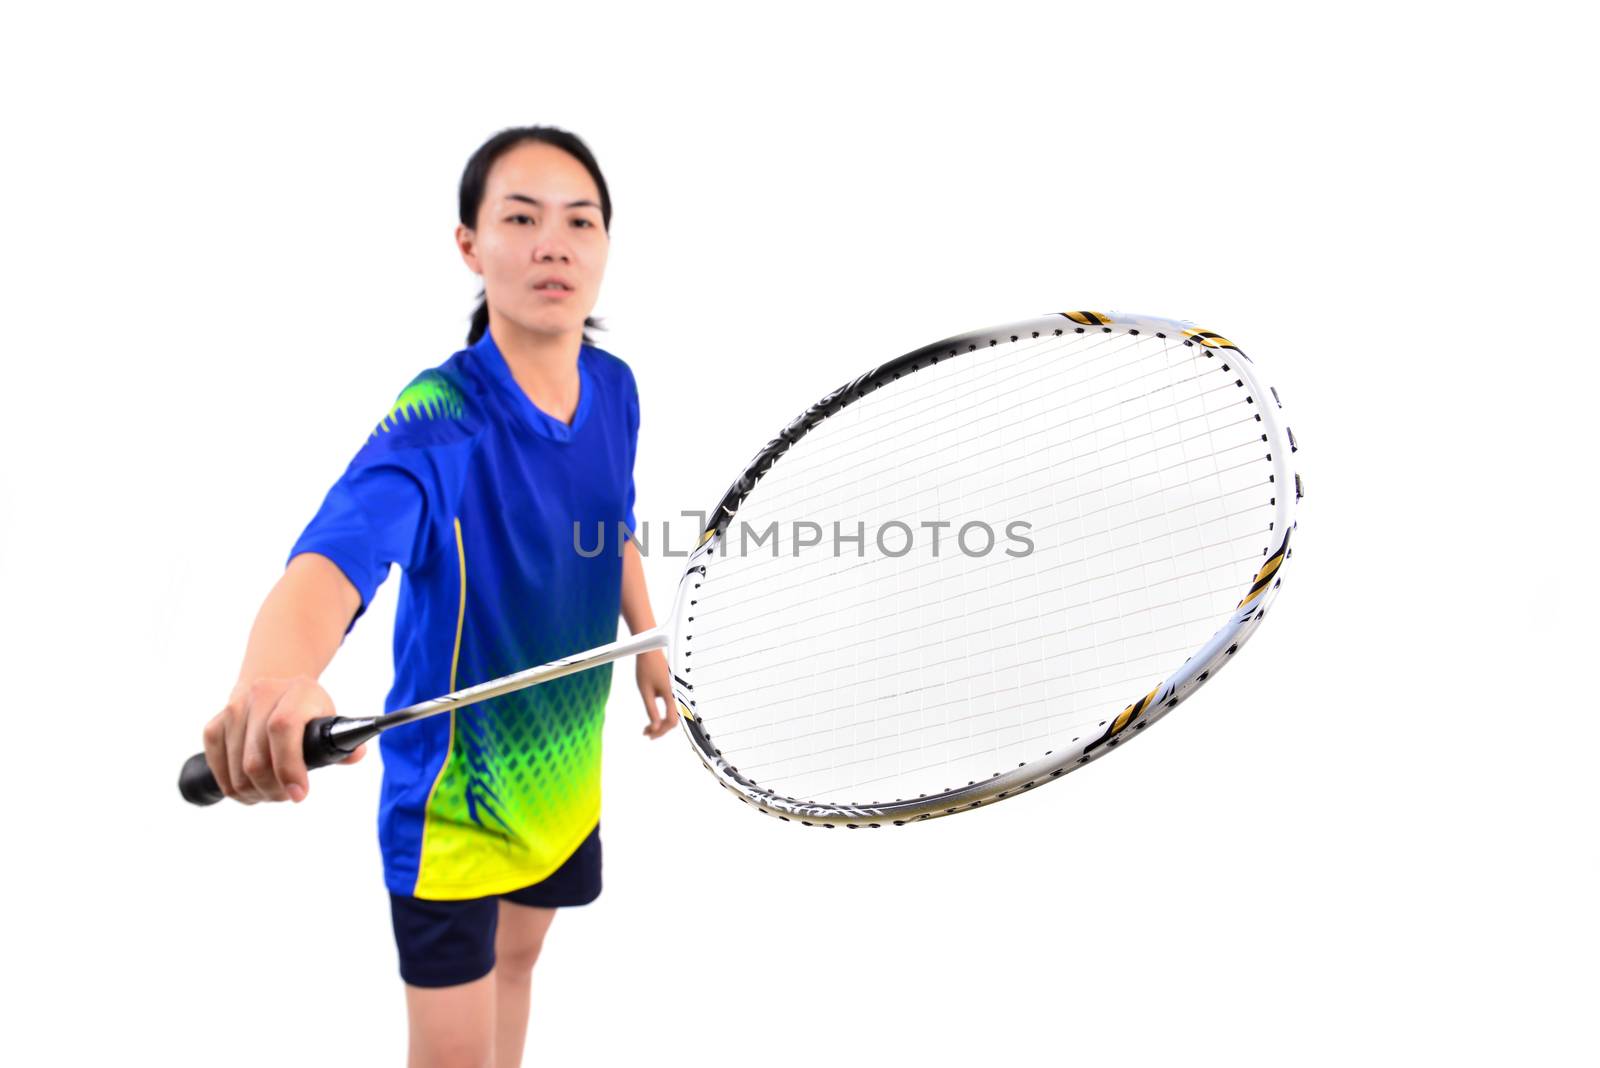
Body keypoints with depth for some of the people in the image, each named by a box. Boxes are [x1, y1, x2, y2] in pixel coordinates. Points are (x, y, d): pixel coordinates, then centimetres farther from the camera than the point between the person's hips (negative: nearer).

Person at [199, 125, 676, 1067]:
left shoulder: (616, 390, -8)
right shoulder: (436, 424, -29)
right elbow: (330, 563, -47)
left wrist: (649, 645, 15)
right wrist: (277, 675, -67)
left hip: (563, 762, 6)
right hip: (452, 789, -6)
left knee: (519, 956, 29)